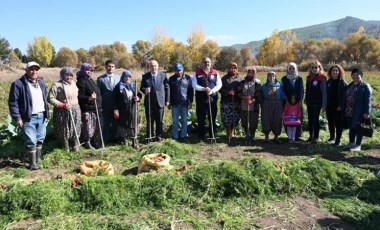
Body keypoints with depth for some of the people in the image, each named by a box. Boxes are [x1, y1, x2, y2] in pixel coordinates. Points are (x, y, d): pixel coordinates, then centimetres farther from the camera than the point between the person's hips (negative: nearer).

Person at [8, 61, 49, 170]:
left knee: (40, 139, 14)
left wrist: (46, 114, 15)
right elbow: (13, 102, -10)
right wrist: (17, 117, -14)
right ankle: (32, 163, 7)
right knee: (31, 141, -5)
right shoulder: (18, 84, -10)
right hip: (28, 118, -6)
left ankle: (38, 159, 30)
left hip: (41, 116, 6)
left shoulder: (41, 82, 12)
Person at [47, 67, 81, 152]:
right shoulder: (57, 85, -11)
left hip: (75, 111, 6)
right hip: (62, 112, -6)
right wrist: (63, 105, -20)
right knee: (64, 131, 2)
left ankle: (75, 148, 25)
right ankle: (66, 148, 17)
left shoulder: (73, 83, 10)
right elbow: (50, 98, -15)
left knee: (75, 130, 11)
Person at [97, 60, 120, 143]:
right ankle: (106, 140, 18)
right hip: (106, 106, -2)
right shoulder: (100, 79, 0)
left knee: (116, 122, 11)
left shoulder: (118, 78, 8)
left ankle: (115, 138, 24)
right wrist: (100, 105, -5)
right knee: (106, 123, 7)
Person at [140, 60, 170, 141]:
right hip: (149, 102, 0)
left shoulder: (163, 75, 1)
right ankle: (149, 137, 18)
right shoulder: (145, 76, 0)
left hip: (160, 101, 0)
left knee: (159, 121, 7)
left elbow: (167, 88, 4)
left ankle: (159, 136, 19)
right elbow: (141, 88, 3)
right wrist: (145, 90, -21)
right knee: (149, 120, 7)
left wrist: (167, 100, 1)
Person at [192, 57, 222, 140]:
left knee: (212, 118, 6)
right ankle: (201, 136, 16)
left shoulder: (215, 73, 7)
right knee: (200, 118, 5)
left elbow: (219, 84, 1)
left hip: (212, 98, 1)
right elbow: (194, 85, -3)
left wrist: (212, 90, -16)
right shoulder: (197, 73, 5)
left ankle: (212, 135, 17)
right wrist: (204, 89, -18)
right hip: (200, 99, -1)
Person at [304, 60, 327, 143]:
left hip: (317, 103, -6)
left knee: (315, 119, 0)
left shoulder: (322, 78, -8)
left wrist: (324, 104, -13)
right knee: (310, 120, 11)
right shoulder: (308, 78, 10)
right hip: (309, 102, 6)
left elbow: (324, 92, -10)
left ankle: (316, 137, 10)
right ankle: (311, 136, 22)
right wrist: (306, 99, 11)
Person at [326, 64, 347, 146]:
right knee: (330, 123, 14)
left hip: (338, 107, -4)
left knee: (338, 124, 1)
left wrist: (340, 106, -16)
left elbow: (344, 95, -9)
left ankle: (338, 140, 7)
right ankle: (332, 137, 30)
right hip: (329, 106, 4)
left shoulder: (342, 83, -4)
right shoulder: (328, 82, 9)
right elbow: (325, 94, 9)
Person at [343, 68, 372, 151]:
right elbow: (345, 98, 16)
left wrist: (366, 112, -16)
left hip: (359, 112, -6)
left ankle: (358, 145, 8)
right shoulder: (349, 86, 15)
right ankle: (351, 143, 24)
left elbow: (367, 100, -11)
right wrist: (344, 110, 13)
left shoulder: (365, 86, -5)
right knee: (351, 127, 13)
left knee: (358, 128, 0)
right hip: (349, 112, 6)